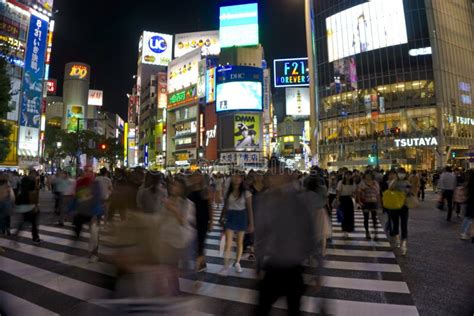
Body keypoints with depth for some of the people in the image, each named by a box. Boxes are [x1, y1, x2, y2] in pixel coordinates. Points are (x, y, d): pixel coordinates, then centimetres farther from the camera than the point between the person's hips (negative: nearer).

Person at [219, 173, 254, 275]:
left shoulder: (246, 193, -4)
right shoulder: (228, 193, 3)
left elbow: (250, 209, -3)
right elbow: (225, 207, 9)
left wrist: (251, 224, -4)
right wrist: (223, 218, 10)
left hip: (241, 217, -1)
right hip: (230, 217, 1)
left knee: (240, 242, 13)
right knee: (228, 243, -5)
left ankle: (237, 263, 30)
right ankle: (226, 267, 1)